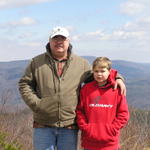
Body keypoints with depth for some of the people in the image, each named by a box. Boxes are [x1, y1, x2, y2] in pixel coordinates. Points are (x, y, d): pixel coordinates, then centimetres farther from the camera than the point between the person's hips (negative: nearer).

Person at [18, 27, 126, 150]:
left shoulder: (81, 63, 7)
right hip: (43, 126, 0)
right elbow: (24, 84, 6)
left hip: (69, 126, 1)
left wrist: (117, 78, 2)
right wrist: (36, 103, -6)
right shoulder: (37, 62, 4)